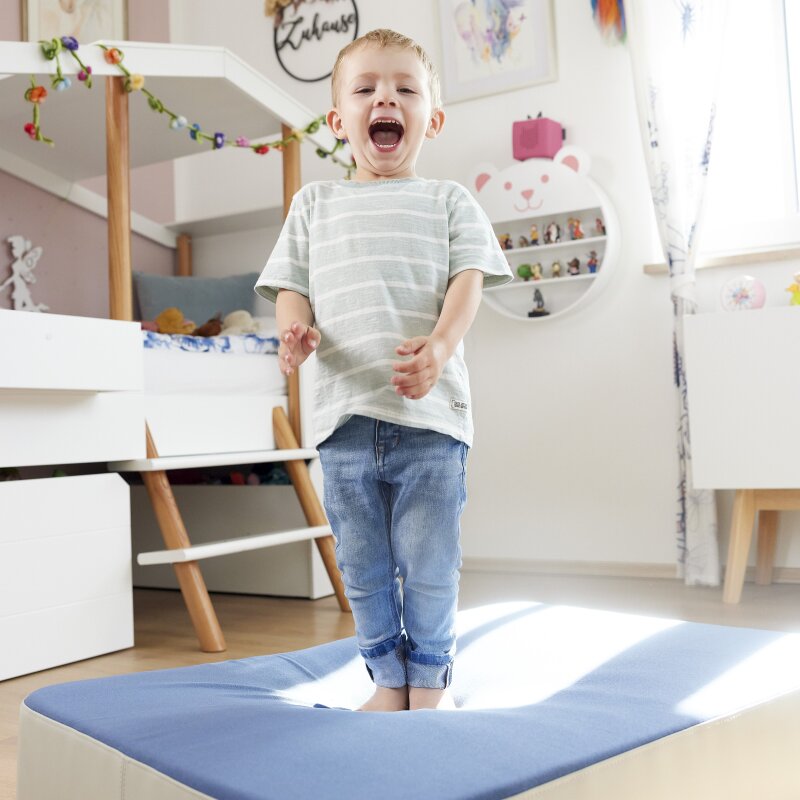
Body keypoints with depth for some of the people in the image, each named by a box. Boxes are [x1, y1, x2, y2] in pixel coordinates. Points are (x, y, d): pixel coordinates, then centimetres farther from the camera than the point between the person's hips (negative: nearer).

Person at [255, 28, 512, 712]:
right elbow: (291, 283, 12)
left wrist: (441, 344, -20)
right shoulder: (315, 202, 17)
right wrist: (297, 330, -12)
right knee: (363, 567, 10)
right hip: (345, 411, 2)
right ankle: (388, 678, 27)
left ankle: (430, 681, 22)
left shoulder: (448, 200, 12)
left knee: (428, 565, 3)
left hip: (429, 410, -2)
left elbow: (468, 278, 0)